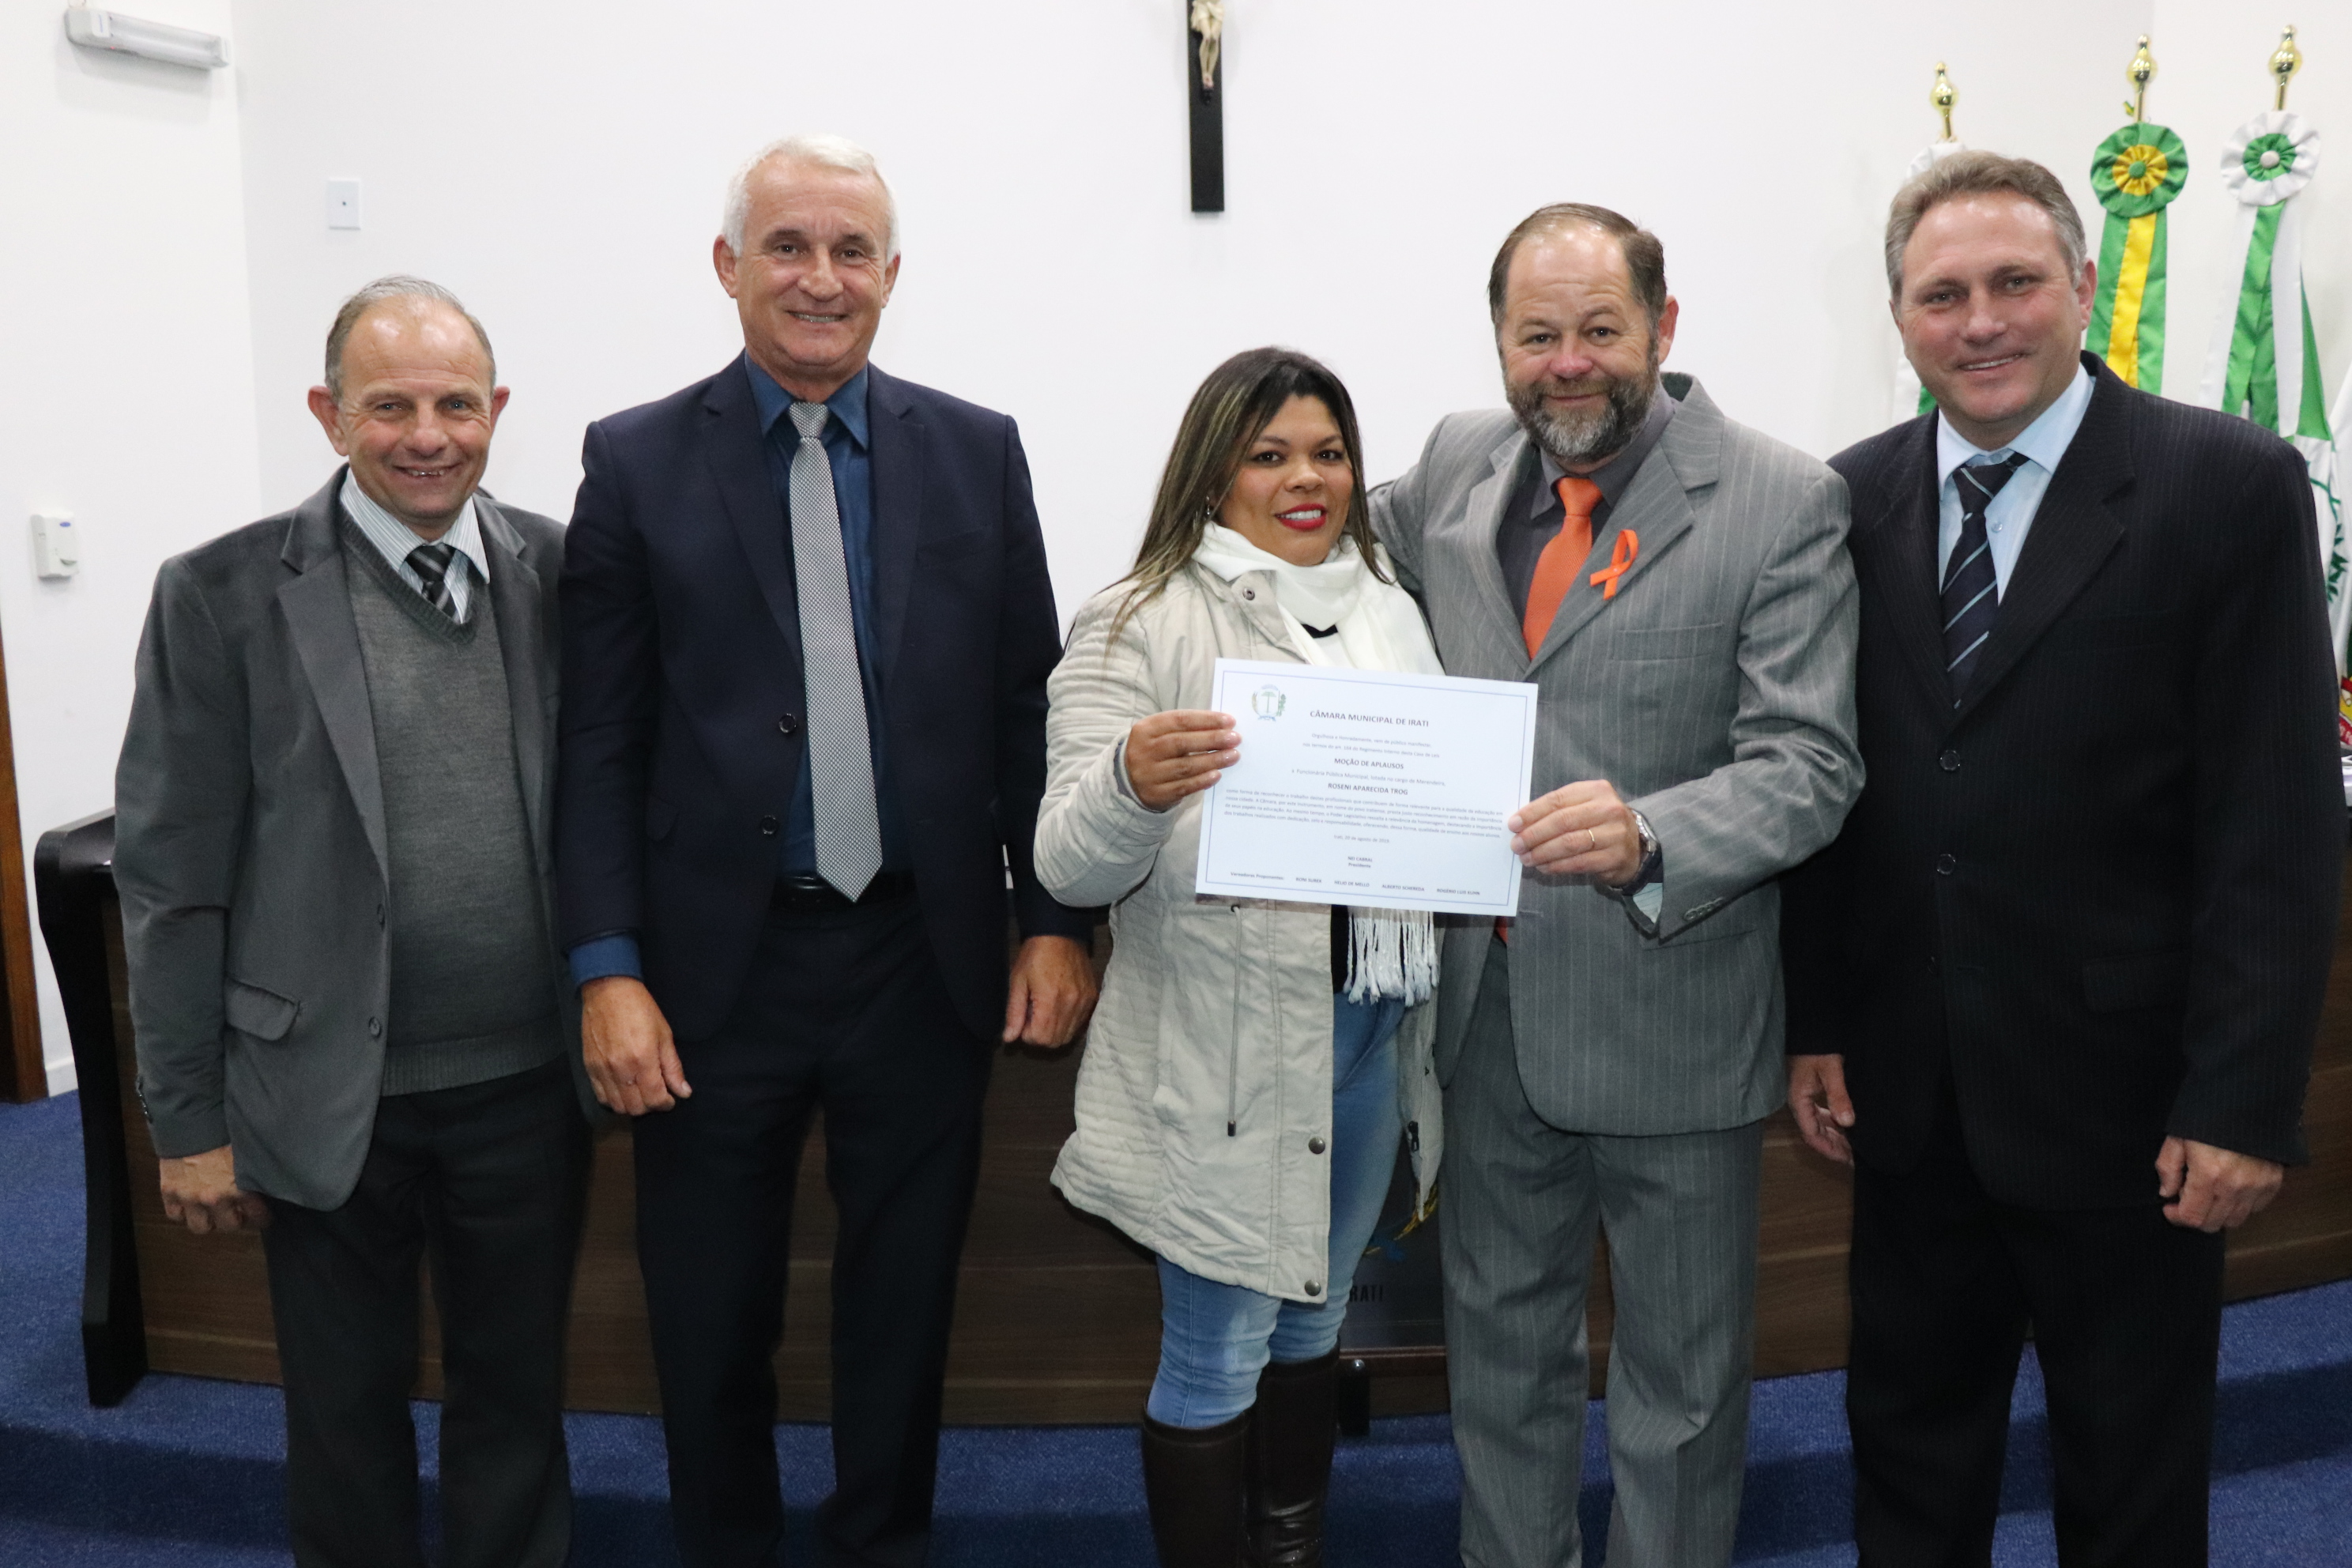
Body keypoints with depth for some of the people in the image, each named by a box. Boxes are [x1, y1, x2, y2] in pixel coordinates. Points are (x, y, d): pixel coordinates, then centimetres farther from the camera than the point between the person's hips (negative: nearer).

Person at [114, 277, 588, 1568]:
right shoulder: (224, 593, -7)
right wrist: (187, 1118, -3)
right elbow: (169, 874, -5)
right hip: (330, 1098, -1)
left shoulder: (559, 574, -1)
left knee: (516, 1400, 18)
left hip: (528, 1085, 2)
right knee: (347, 1415, 17)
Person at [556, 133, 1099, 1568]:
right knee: (711, 1316, 14)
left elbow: (1029, 704, 4)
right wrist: (609, 968, -8)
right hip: (719, 965, -1)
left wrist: (1057, 922, -1)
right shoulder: (637, 462, 0)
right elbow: (600, 738, -3)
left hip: (925, 957, 1)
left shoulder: (977, 453, 3)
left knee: (906, 1300, 16)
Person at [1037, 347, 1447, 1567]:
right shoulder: (1142, 622, -8)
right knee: (1217, 1352, 6)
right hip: (1224, 1047, -6)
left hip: (1373, 1028, 6)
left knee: (1314, 1315, 21)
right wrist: (1132, 784, -35)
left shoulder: (1391, 611, 10)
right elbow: (1071, 866, -14)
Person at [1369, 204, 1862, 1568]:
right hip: (1492, 999, 5)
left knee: (1681, 1378, 14)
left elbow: (1809, 766, -17)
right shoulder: (1457, 465, 2)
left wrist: (1647, 837, -34)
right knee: (1502, 1339, 23)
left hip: (1670, 1013, -4)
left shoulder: (1785, 504, -12)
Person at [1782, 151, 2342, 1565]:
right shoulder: (1856, 499, 3)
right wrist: (1812, 1023, 4)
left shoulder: (2230, 486, -8)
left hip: (2122, 1091, -3)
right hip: (1908, 1081, 4)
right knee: (1910, 1444, 18)